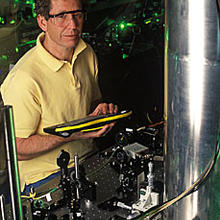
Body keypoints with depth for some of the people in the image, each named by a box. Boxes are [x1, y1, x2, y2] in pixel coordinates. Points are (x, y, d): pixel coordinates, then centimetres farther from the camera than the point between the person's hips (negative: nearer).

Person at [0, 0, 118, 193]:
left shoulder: (87, 54, 2)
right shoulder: (24, 78, -23)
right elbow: (17, 149, -17)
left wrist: (100, 110, -6)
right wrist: (71, 135, -26)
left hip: (89, 161, 7)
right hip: (45, 176, -6)